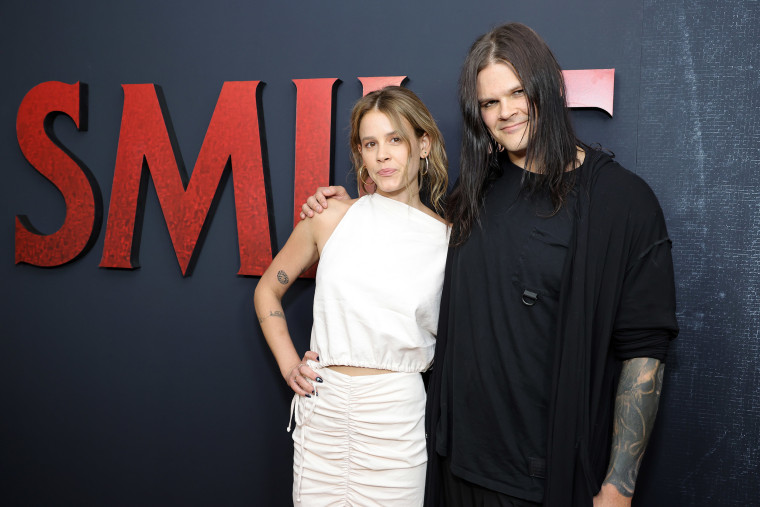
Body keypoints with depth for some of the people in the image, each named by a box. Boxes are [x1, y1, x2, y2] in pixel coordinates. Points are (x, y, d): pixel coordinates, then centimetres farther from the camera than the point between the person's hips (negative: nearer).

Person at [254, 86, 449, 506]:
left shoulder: (447, 239, -1)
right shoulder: (331, 219, 0)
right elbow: (267, 289, 12)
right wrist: (289, 365, 5)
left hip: (396, 412, -1)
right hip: (322, 407, 1)